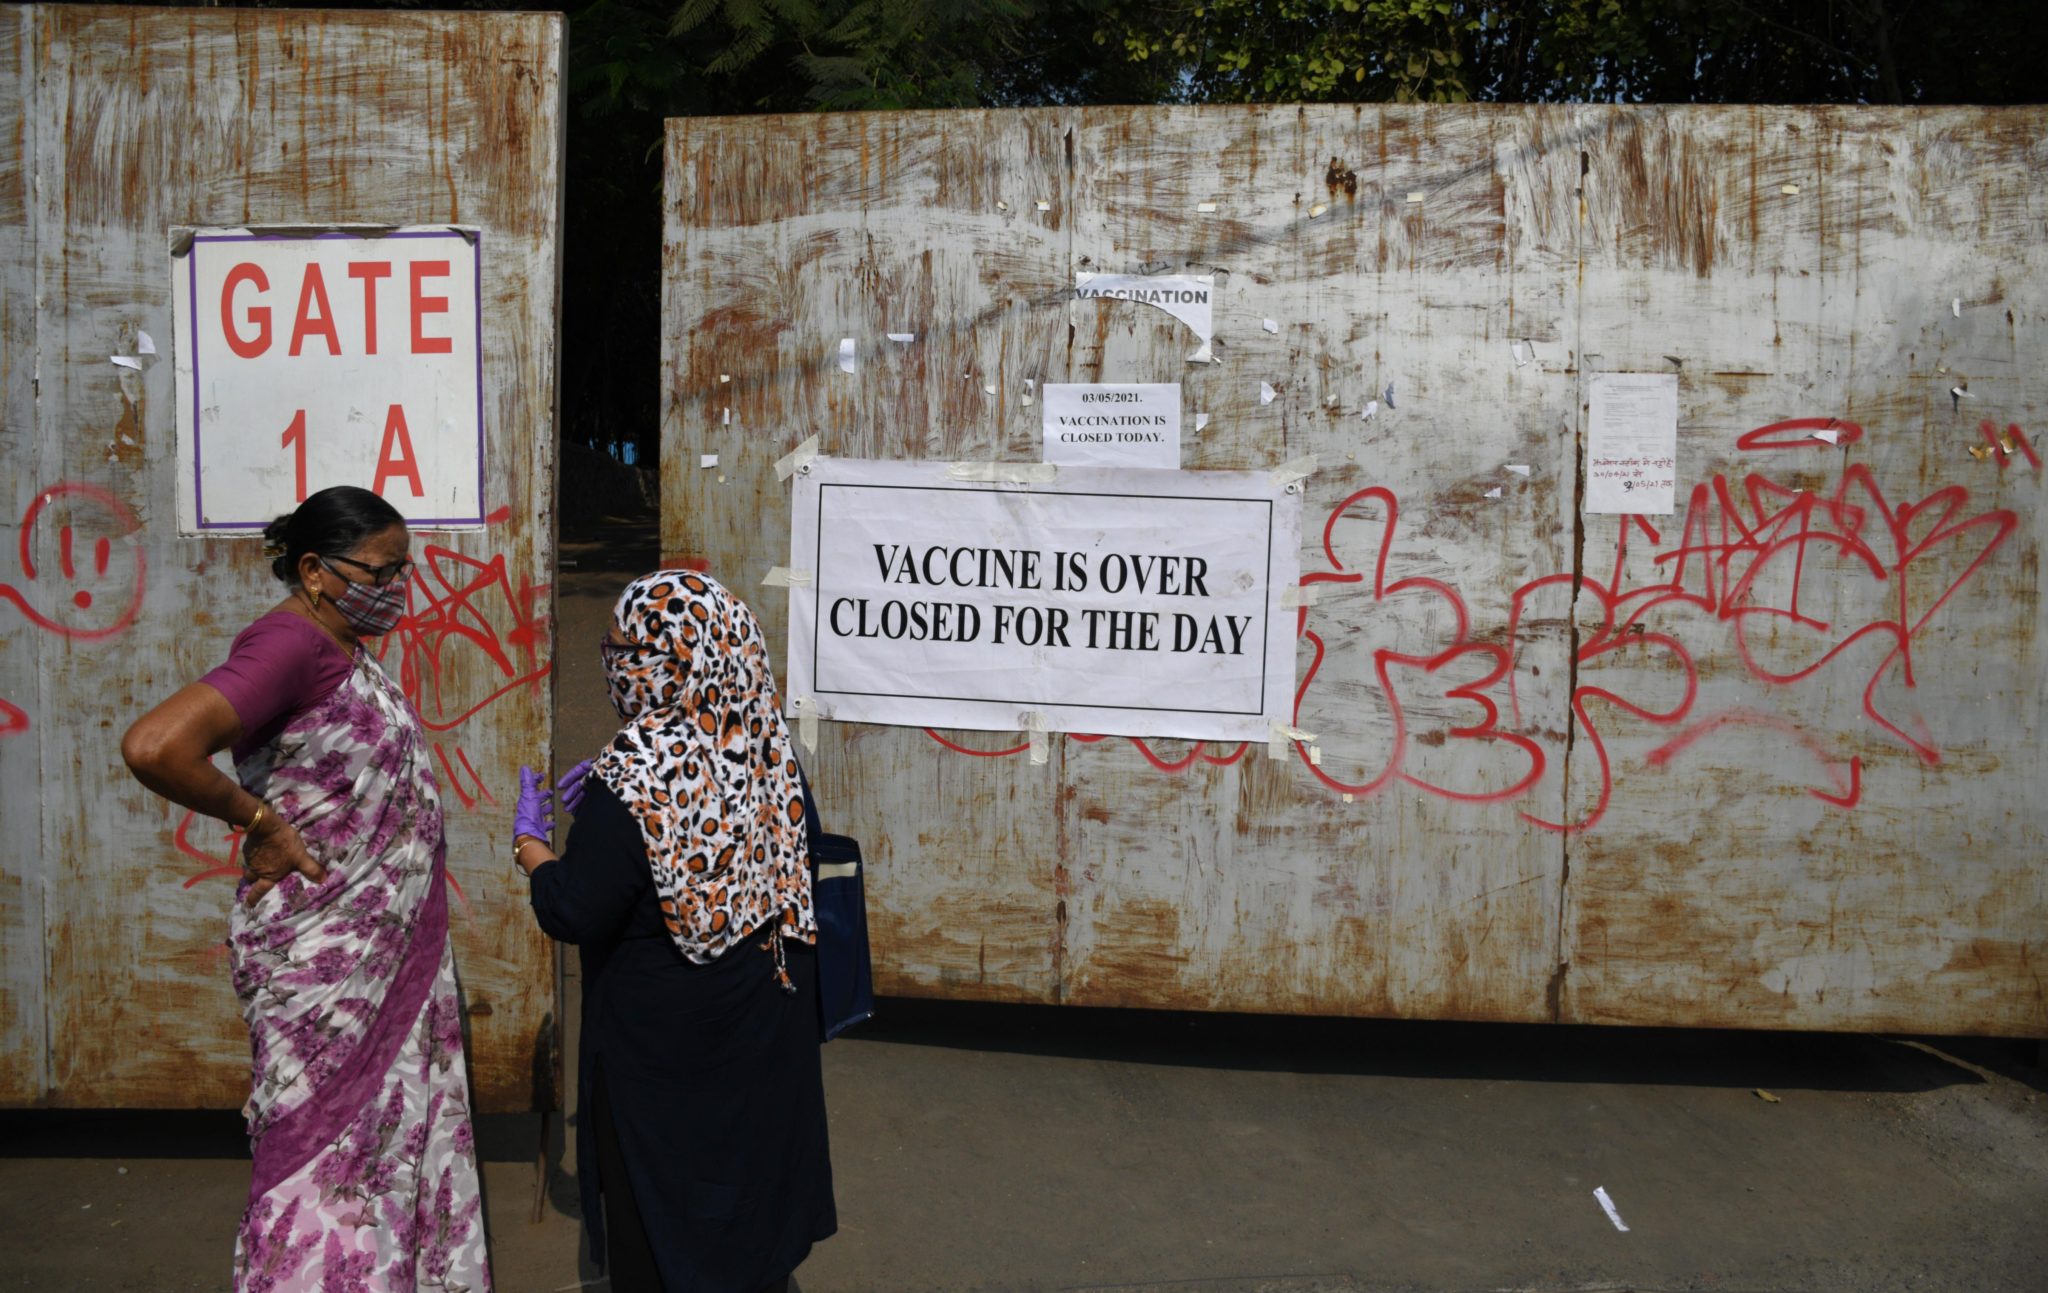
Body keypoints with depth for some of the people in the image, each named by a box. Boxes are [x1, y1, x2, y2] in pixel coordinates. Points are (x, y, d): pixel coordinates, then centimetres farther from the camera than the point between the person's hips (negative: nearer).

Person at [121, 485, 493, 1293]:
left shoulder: (340, 647, 9)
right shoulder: (288, 644, -20)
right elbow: (153, 747, -32)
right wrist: (260, 822, -21)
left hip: (387, 947, 9)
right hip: (325, 957, -9)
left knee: (396, 1129, 18)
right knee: (329, 1147, 3)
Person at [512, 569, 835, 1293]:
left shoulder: (634, 781, -27)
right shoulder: (766, 750, -9)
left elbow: (573, 914, -20)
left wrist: (529, 840, -3)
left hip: (663, 1046, -5)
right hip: (765, 1019, 6)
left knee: (657, 1206, 15)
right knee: (750, 1158, 24)